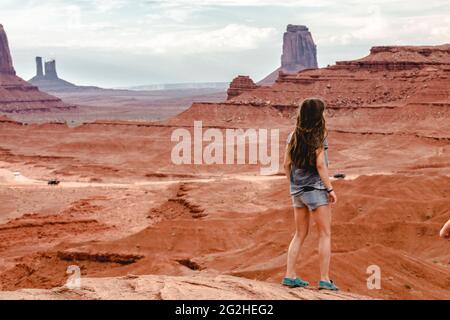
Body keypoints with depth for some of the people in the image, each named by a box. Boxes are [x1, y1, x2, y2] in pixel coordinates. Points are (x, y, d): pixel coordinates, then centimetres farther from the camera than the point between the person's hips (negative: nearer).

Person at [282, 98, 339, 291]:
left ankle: (290, 276, 11)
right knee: (325, 233, 3)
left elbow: (286, 163, 8)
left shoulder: (294, 135, 7)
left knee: (300, 234, 15)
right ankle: (324, 279, 1)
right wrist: (330, 188, -10)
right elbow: (320, 164, -15)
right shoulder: (318, 135, -10)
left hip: (298, 190, 6)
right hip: (315, 188, -6)